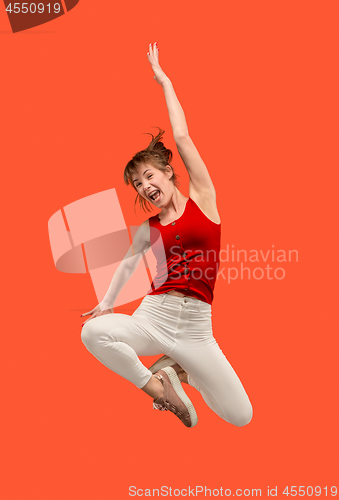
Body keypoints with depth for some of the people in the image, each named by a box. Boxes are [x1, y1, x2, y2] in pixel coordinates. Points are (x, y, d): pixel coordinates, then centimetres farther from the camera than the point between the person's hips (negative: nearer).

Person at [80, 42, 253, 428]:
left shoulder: (202, 197, 4)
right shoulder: (149, 229, 11)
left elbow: (182, 137, 2)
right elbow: (128, 262, 28)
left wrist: (163, 80, 7)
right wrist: (106, 302, 21)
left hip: (194, 329, -1)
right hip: (151, 318, 2)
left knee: (240, 417, -5)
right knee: (93, 331, -31)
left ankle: (177, 369, 14)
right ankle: (158, 387, -8)